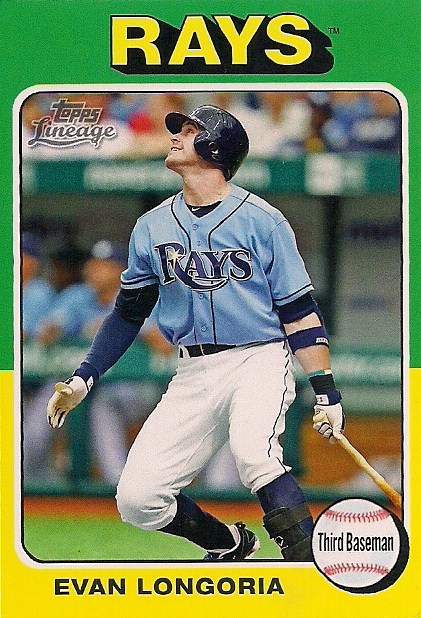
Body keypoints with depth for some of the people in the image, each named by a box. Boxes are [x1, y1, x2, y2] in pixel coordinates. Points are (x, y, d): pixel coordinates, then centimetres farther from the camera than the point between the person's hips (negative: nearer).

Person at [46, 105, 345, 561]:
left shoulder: (262, 220, -2)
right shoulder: (152, 228, 10)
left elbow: (298, 311, -3)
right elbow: (129, 312, 19)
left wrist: (325, 393, -10)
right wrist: (83, 379, 10)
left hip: (259, 360, -5)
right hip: (194, 377, 5)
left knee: (252, 452, -35)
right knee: (137, 499, -6)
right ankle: (231, 545, 20)